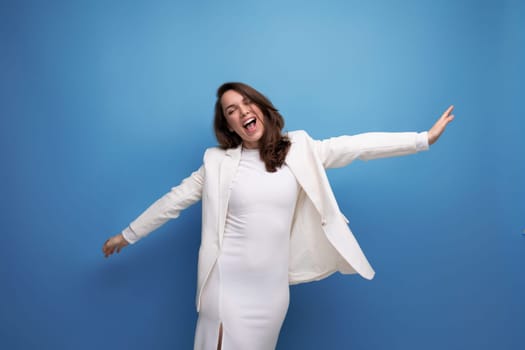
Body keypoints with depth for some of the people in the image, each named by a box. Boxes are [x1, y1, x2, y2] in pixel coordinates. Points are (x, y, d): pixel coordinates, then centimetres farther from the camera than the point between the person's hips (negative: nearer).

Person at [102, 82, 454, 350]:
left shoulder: (299, 150, 0)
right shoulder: (217, 161, -2)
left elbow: (356, 146, -2)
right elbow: (174, 200, 5)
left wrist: (424, 138, -4)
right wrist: (128, 234, 11)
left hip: (272, 287, 2)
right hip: (228, 284, -1)